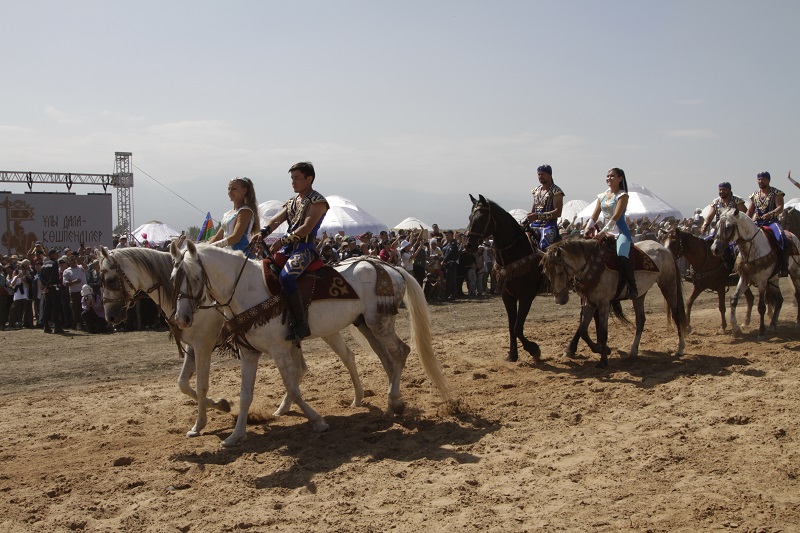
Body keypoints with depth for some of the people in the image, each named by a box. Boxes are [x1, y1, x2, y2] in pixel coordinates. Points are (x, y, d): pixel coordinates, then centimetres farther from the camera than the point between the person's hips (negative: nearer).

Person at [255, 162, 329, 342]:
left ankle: (302, 323, -29)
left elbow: (306, 228, -14)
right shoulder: (291, 202, 22)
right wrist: (262, 233, -12)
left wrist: (283, 241, -19)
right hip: (288, 247, 9)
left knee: (286, 276, -32)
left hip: (305, 247, -9)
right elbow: (276, 220, 7)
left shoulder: (318, 201, -2)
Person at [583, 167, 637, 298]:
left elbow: (616, 216, -16)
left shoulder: (622, 195, -5)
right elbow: (595, 215, 8)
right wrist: (588, 228, -11)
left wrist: (604, 231, -26)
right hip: (606, 232, 7)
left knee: (621, 256, -32)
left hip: (620, 232, -7)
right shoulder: (602, 196, 15)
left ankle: (632, 287, -23)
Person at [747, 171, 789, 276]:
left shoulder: (776, 193, 1)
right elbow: (749, 212, 15)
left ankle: (784, 266, -29)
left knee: (780, 237, -32)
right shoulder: (754, 195, 15)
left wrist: (770, 214, -30)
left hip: (772, 222, -5)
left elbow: (780, 208, -11)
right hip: (757, 223, 5)